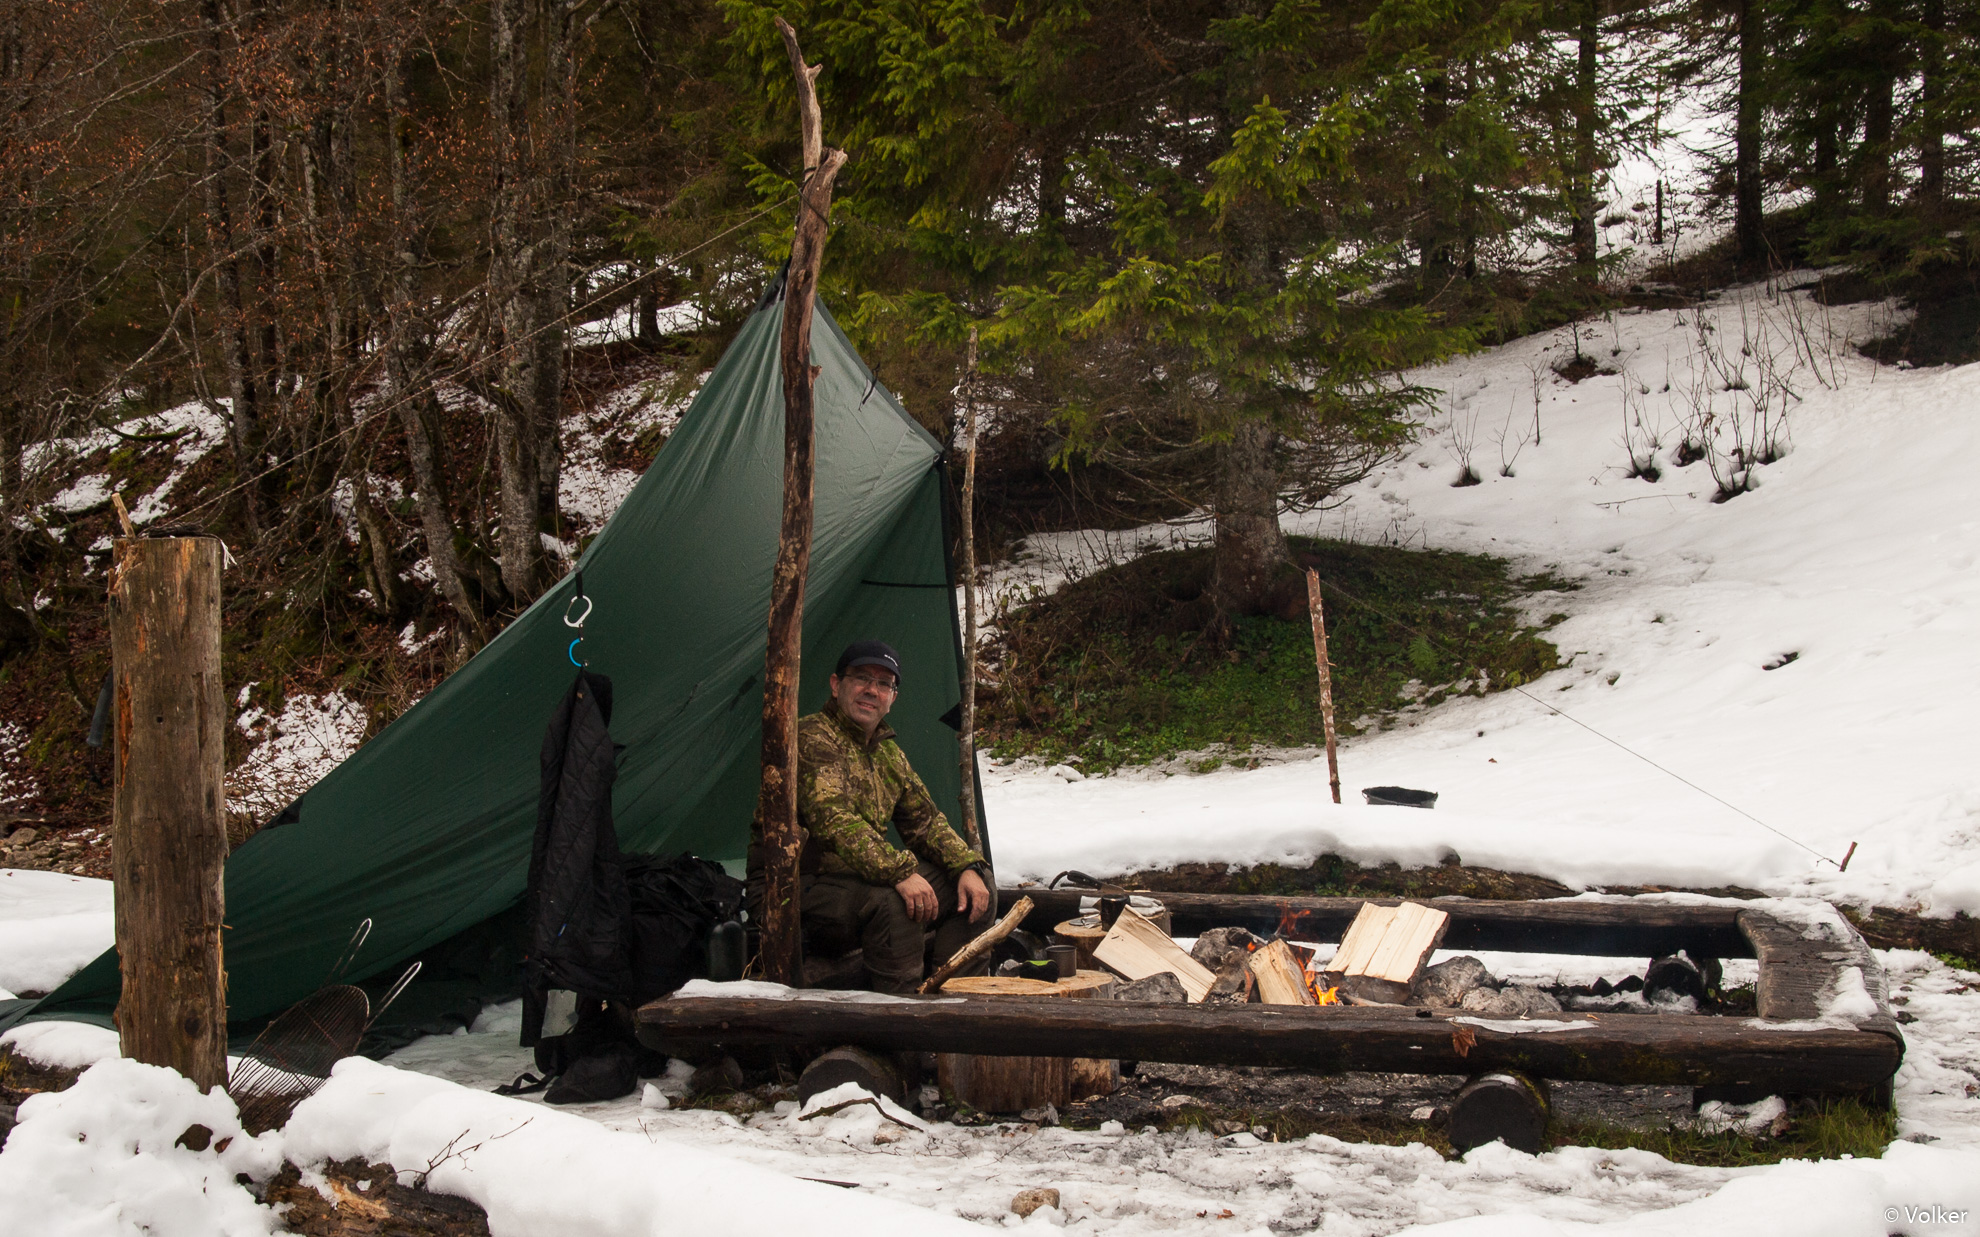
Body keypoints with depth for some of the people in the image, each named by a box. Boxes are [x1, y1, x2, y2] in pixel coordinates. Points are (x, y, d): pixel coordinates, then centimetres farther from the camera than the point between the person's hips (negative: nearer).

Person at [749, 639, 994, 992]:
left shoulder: (887, 750, 15)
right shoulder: (811, 738, -15)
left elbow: (925, 821, 16)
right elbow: (832, 821, -29)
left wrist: (968, 867, -2)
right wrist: (899, 872, -38)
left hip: (857, 880, 9)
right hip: (792, 893, -9)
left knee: (975, 888, 2)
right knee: (894, 901, -35)